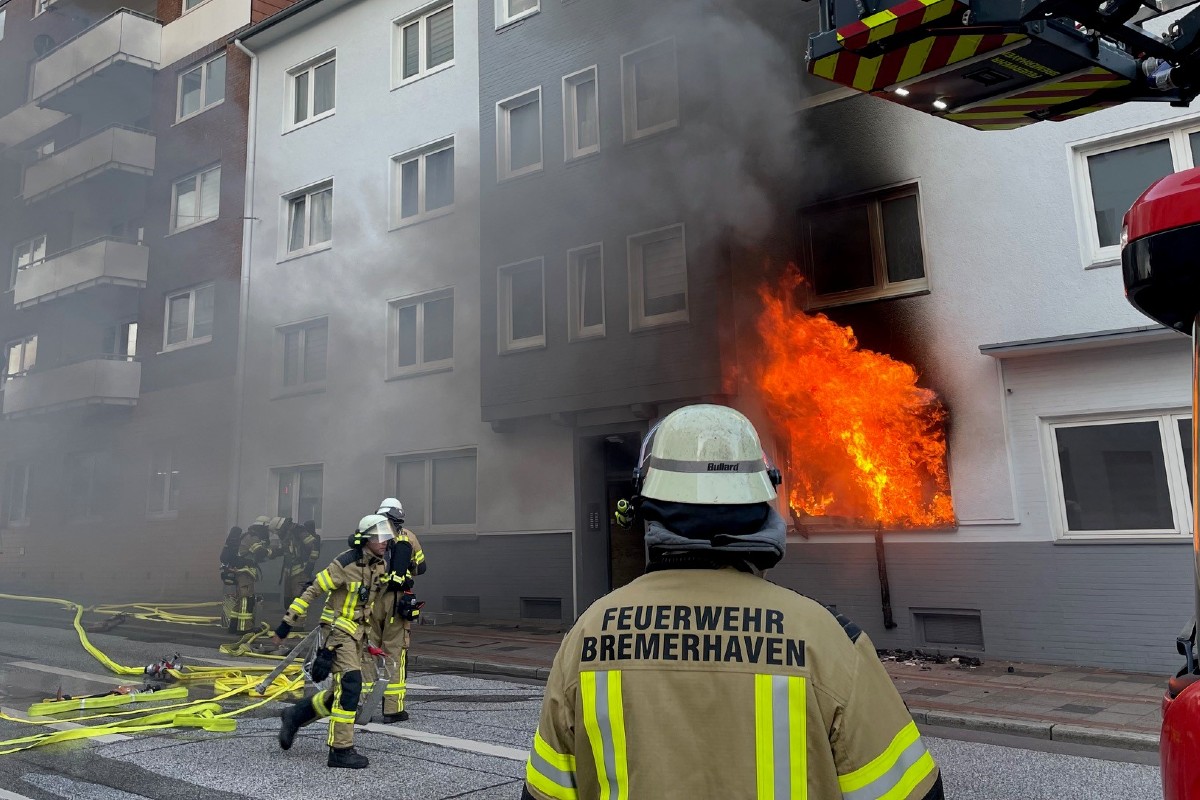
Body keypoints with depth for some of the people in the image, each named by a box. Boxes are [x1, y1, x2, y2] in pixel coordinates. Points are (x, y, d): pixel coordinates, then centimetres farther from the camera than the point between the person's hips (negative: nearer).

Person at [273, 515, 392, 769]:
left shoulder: (381, 564, 3)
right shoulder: (345, 564, -20)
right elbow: (312, 592, -16)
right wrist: (286, 624, -15)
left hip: (359, 632, 8)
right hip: (340, 631, -8)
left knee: (344, 690, 12)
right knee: (350, 686, -13)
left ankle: (295, 715, 30)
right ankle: (341, 750, -4)